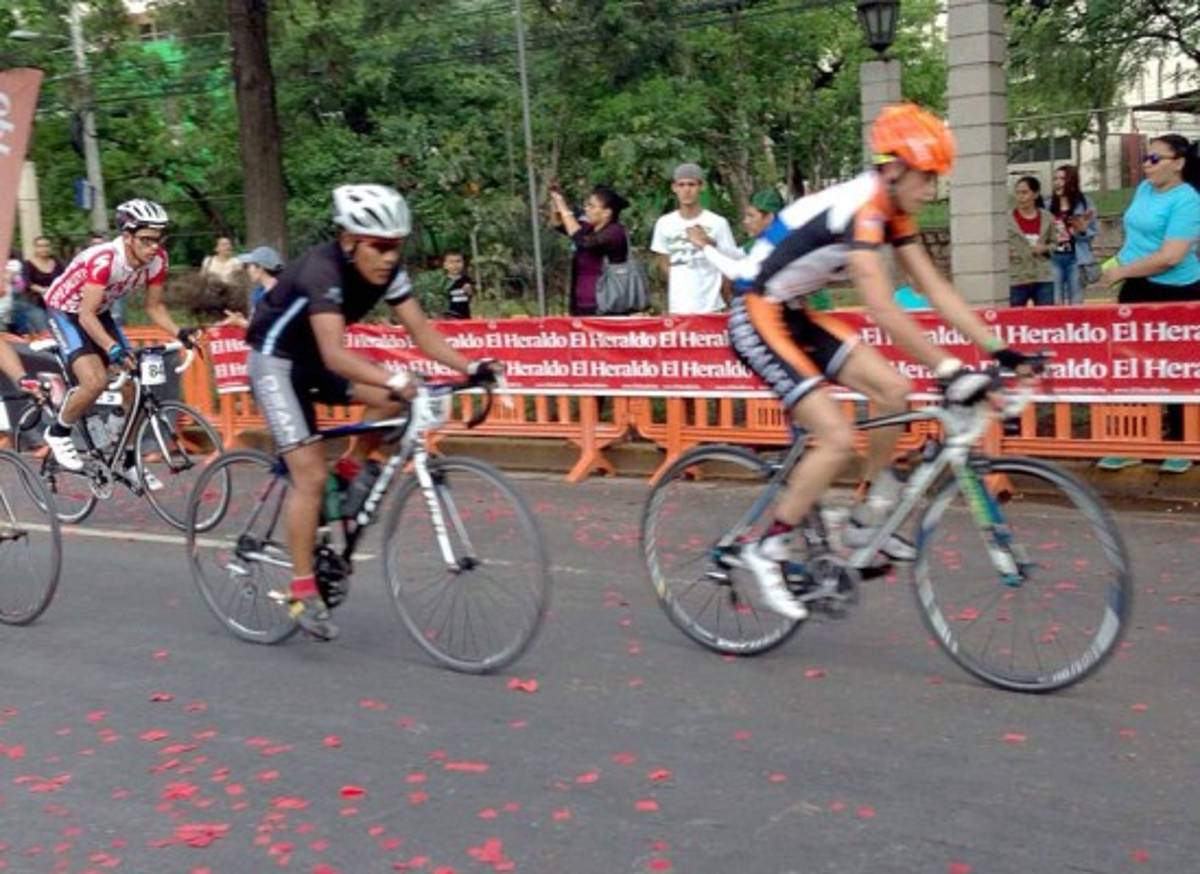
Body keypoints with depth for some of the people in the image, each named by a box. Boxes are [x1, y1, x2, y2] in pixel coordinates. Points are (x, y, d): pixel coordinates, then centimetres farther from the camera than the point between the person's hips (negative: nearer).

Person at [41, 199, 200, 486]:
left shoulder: (157, 259, -17)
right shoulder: (104, 259, -36)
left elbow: (154, 306, -6)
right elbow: (86, 315, -37)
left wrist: (180, 332, -23)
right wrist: (113, 348, -51)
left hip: (100, 313, 6)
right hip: (65, 311, -6)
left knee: (133, 384, -2)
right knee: (96, 381, -26)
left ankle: (129, 462, 12)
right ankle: (58, 433, 1)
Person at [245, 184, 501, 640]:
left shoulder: (388, 272, -12)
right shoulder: (323, 269, -33)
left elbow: (422, 331, -14)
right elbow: (334, 353, -44)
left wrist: (471, 366, -29)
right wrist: (394, 379, -58)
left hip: (315, 360, 7)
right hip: (276, 361, -7)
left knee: (397, 399, -17)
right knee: (311, 476, -14)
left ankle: (354, 469, 7)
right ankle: (302, 590, -4)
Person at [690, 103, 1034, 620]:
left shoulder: (891, 211, 5)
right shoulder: (858, 208, -25)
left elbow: (936, 290, 3)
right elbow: (883, 310, -34)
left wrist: (1000, 351, -4)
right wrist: (950, 371, -37)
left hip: (793, 316, 9)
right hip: (758, 320, -9)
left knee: (894, 391, -1)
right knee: (838, 438, -17)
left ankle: (866, 524, 12)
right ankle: (766, 551, -3)